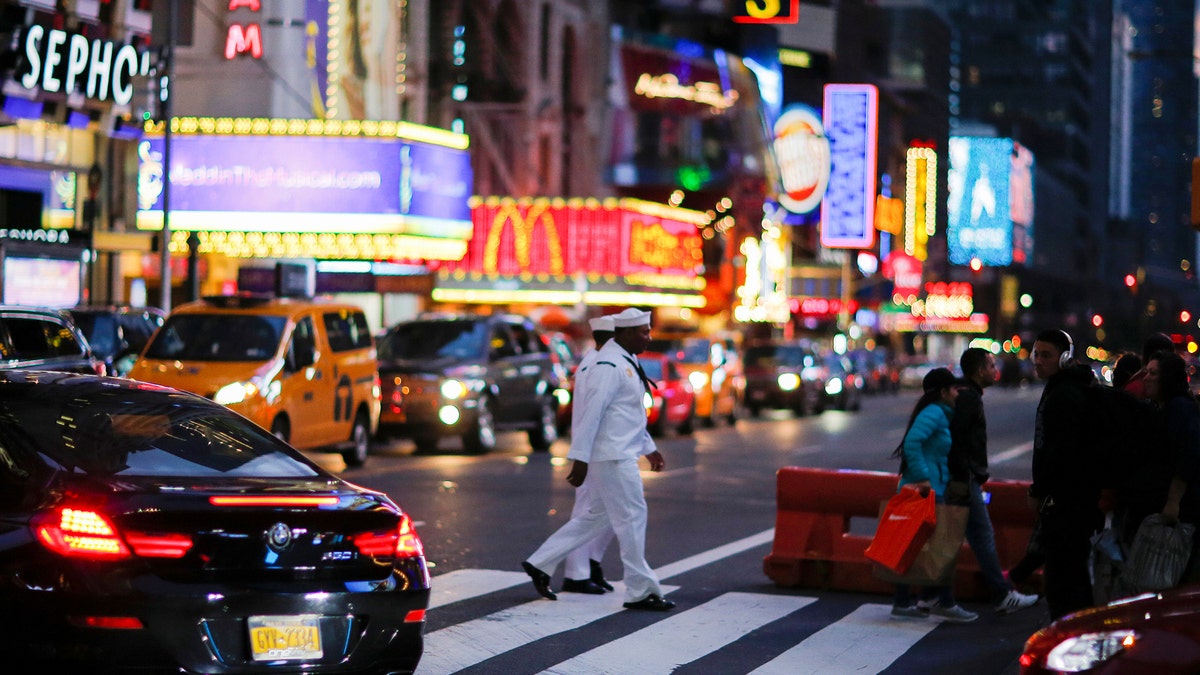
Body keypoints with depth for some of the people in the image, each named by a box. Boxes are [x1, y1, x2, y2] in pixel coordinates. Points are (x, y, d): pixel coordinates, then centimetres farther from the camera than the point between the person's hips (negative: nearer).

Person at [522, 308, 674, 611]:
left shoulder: (627, 362, 15)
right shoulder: (609, 365, -17)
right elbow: (591, 412, -22)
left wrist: (649, 448, 26)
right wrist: (580, 459, -24)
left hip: (621, 454, 10)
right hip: (610, 456, -10)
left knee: (598, 516, 15)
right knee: (631, 517, -4)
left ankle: (540, 564, 20)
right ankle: (641, 591, 4)